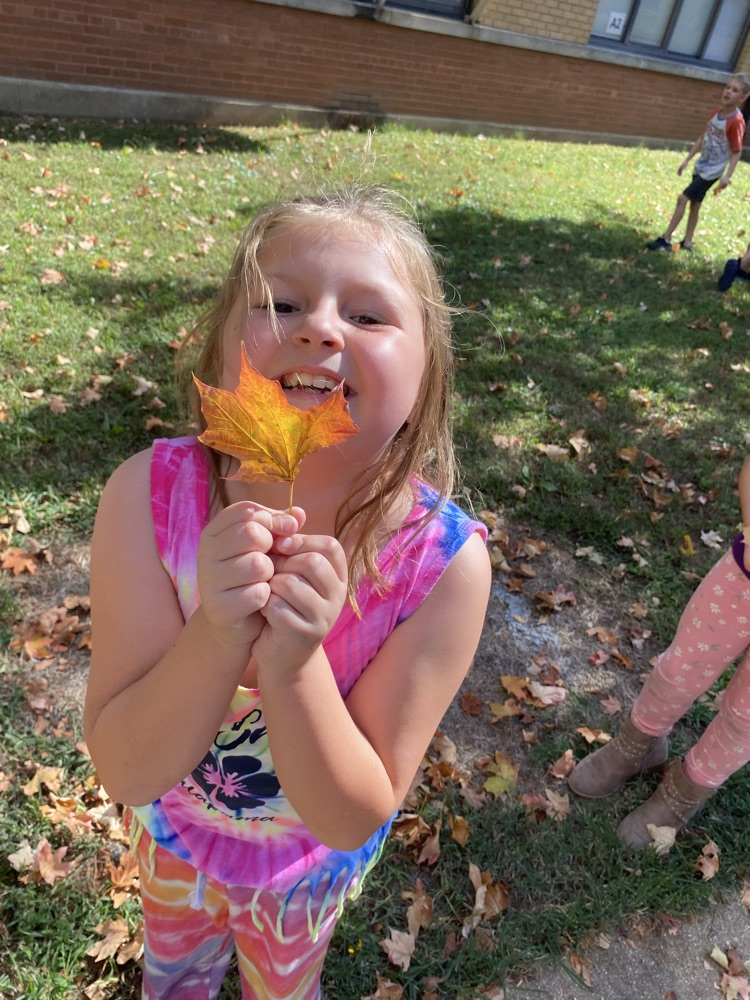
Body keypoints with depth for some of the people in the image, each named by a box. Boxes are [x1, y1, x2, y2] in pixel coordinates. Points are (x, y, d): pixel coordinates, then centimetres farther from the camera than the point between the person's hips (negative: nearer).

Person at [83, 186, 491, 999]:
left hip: (311, 867, -1)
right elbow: (124, 770, -26)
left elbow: (352, 819, -26)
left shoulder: (442, 560, -33)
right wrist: (218, 633, -44)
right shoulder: (149, 495, -30)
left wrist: (292, 664, -43)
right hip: (173, 836, 2)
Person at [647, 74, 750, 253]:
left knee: (683, 199, -13)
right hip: (701, 166, 8)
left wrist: (727, 176, -23)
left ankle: (666, 239, -8)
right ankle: (687, 242, 22)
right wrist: (687, 160, 12)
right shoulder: (716, 114, 3)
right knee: (694, 204, 13)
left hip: (713, 171, -8)